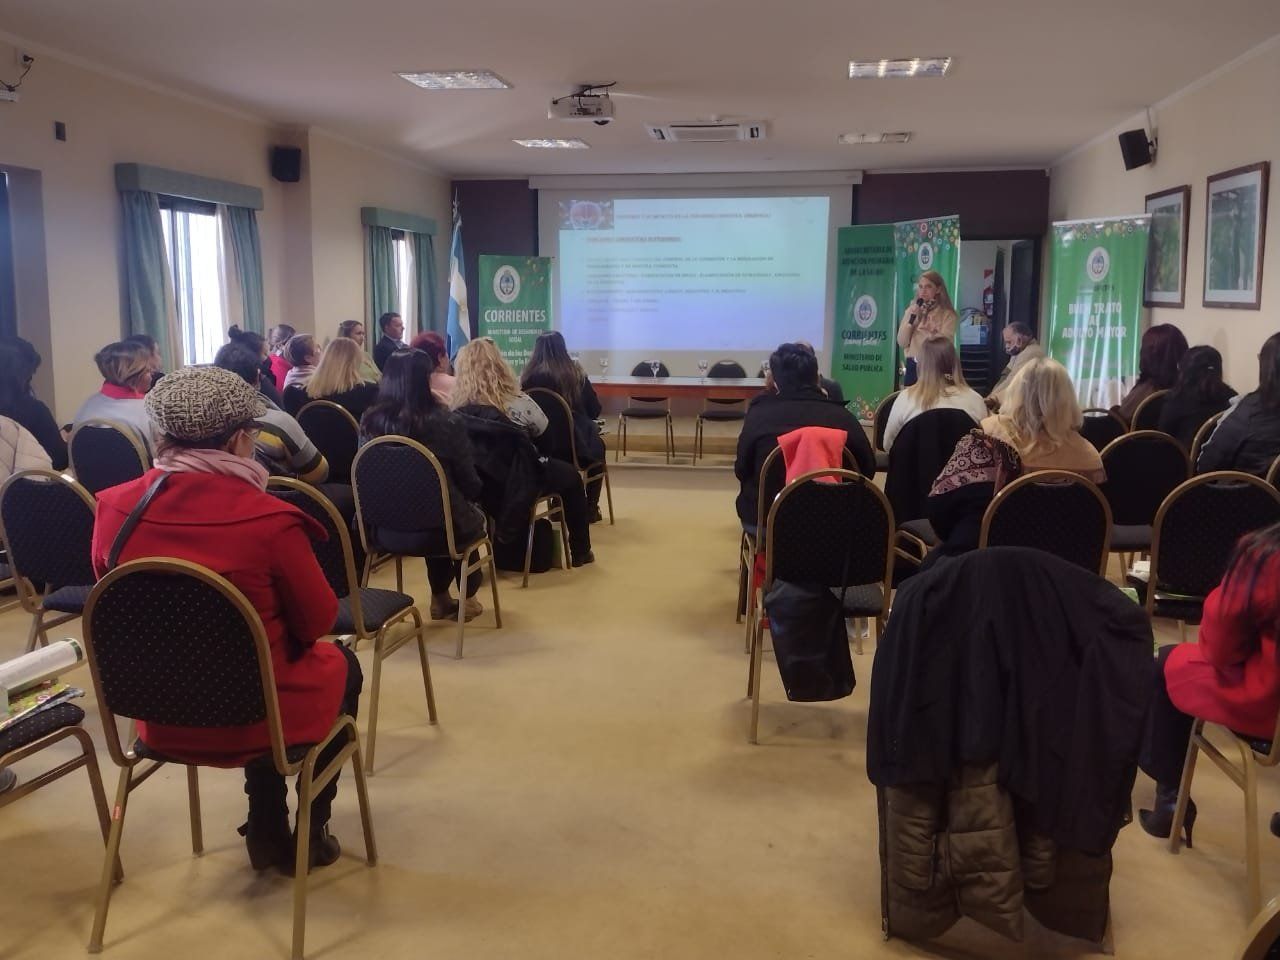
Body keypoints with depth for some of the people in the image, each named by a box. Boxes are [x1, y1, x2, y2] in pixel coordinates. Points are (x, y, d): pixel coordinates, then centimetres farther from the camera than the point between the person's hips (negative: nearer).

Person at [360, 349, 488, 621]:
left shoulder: (369, 421, -7)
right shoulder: (445, 422, -18)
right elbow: (471, 486, -9)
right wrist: (469, 496, 15)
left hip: (385, 531, 4)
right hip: (434, 531, -4)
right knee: (475, 517, 30)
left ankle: (440, 598, 42)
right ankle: (468, 598, 41)